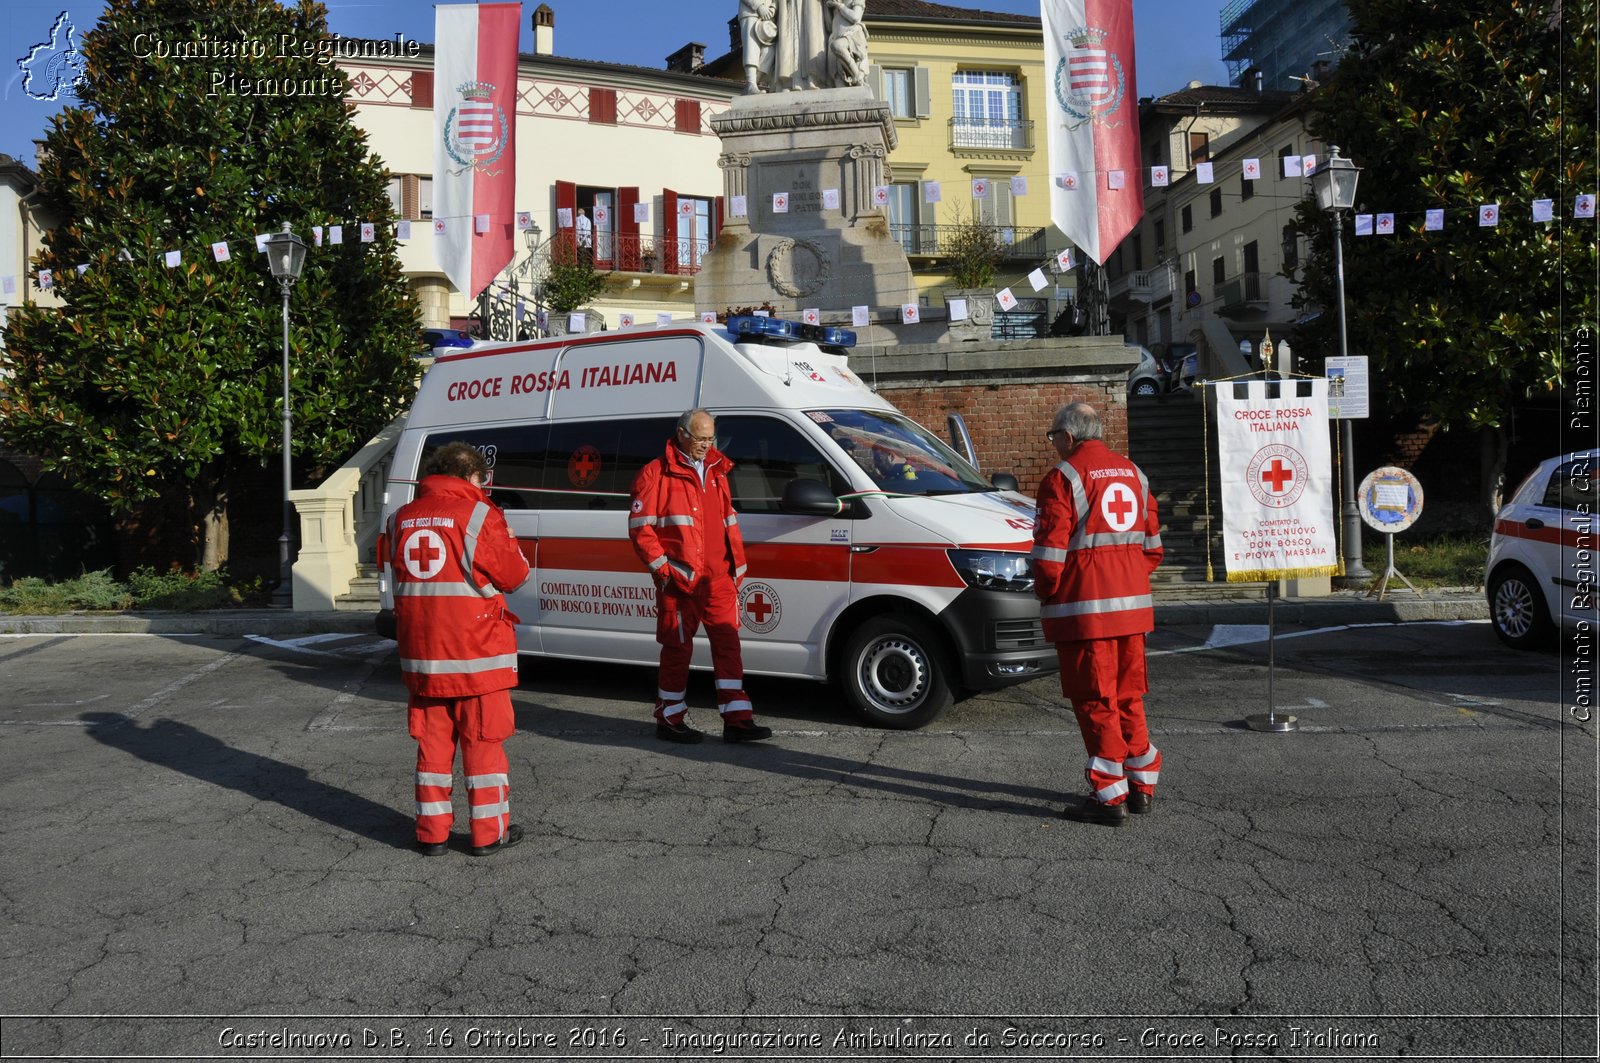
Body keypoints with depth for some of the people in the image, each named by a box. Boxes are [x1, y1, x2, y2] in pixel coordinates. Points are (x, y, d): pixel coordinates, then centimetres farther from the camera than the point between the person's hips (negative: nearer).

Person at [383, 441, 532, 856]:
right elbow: (513, 576, -6)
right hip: (476, 652, -5)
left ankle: (431, 831, 20)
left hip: (420, 652, 5)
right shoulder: (479, 514, -11)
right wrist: (510, 547, 12)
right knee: (483, 742, 5)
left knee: (432, 740, 14)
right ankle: (489, 832, 12)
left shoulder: (402, 518, 7)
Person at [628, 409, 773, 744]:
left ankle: (737, 719, 6)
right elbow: (640, 527, -7)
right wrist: (662, 568, -11)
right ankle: (670, 720, 17)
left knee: (728, 643, 2)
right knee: (678, 648, 3)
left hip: (718, 576, 6)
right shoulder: (657, 474, -4)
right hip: (680, 579, -6)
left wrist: (737, 565, 16)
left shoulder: (717, 471, 16)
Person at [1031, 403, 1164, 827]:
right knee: (1129, 696, 16)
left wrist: (1045, 591, 2)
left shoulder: (1064, 477, -10)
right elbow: (1152, 545, 16)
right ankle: (1142, 786, 23)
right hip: (1132, 607, 7)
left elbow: (1050, 551, -14)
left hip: (1084, 609, -7)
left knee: (1095, 701, -1)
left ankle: (1110, 797, 2)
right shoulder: (1133, 474, 14)